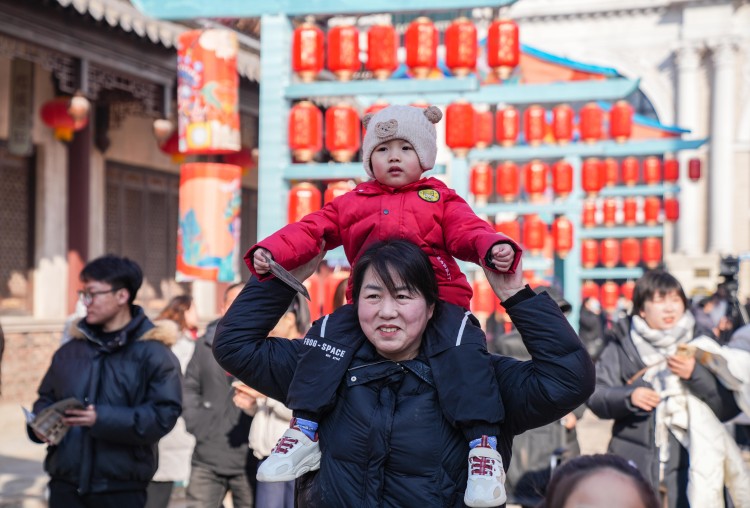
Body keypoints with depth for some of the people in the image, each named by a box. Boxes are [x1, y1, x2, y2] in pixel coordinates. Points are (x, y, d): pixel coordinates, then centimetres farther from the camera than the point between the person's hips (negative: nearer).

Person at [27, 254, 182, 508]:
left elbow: (164, 413, -15)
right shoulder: (69, 351, 13)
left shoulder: (154, 352, -6)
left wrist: (103, 419, -23)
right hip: (66, 483, 5)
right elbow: (46, 398, 22)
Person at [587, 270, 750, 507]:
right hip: (633, 463, 0)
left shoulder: (701, 346, 7)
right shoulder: (621, 347, 7)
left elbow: (730, 406, 0)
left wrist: (695, 374, -14)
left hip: (688, 467, 0)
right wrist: (628, 396, -16)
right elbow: (595, 396, 2)